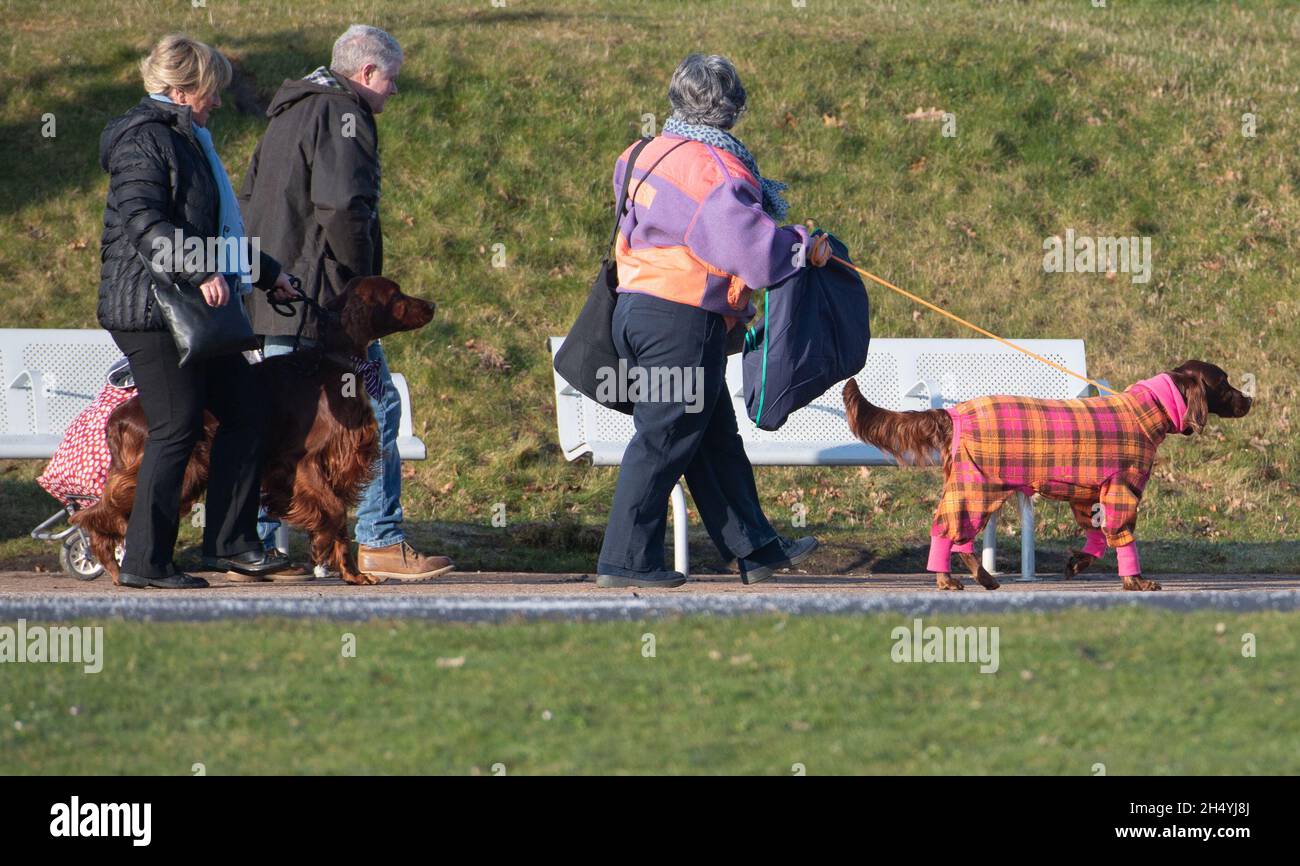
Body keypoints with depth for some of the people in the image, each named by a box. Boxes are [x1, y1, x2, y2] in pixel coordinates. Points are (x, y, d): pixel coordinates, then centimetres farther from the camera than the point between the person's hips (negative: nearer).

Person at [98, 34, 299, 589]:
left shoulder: (186, 140, 21)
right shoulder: (144, 140, -11)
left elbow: (213, 228, 32)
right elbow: (143, 222, -24)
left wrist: (267, 273, 36)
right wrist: (200, 272, -32)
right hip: (151, 308, -10)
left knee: (241, 414, 8)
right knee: (176, 429, -8)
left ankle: (230, 544, 13)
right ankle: (145, 562, -3)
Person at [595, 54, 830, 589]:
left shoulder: (650, 155, 10)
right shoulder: (712, 169, -17)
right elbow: (755, 252, -25)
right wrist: (805, 247, -7)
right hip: (681, 323, -9)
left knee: (716, 439, 14)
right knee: (664, 440, -2)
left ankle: (755, 549, 19)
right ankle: (626, 560, 1)